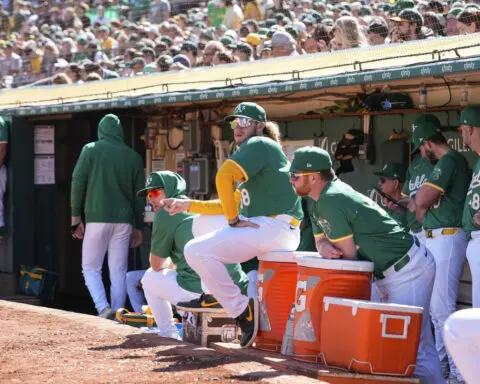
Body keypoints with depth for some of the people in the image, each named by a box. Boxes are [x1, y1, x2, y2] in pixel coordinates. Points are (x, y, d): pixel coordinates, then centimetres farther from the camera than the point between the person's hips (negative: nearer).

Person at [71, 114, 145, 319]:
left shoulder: (91, 150, 1)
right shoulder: (133, 156, 9)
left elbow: (77, 183, -5)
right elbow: (139, 195, 10)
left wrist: (75, 217, 1)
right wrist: (138, 227, 16)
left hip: (97, 218, -2)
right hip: (124, 221, 2)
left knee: (90, 267, 6)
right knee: (118, 272, 6)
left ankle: (103, 308, -13)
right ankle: (116, 316, 2)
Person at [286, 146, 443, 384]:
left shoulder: (330, 201, -21)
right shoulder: (316, 202, 10)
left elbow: (349, 254, -18)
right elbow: (321, 239, 15)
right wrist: (325, 247, -7)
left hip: (408, 270, -11)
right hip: (388, 272, 11)